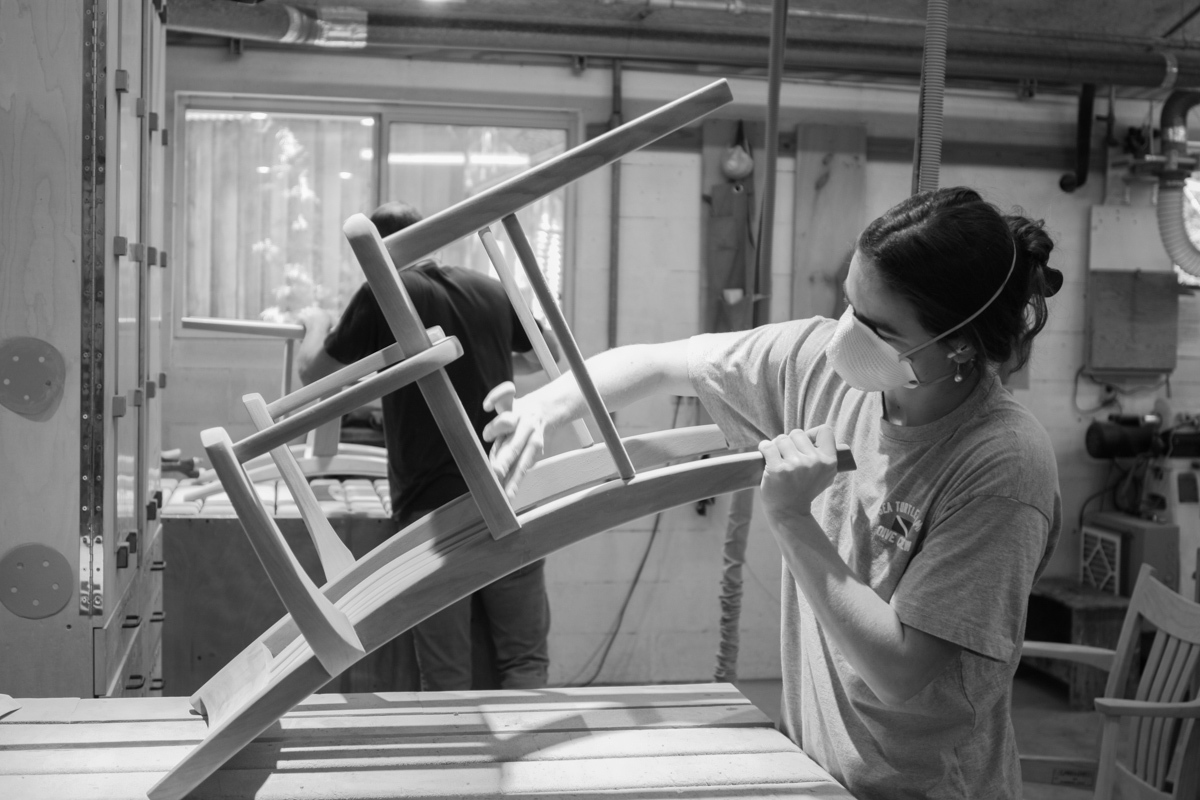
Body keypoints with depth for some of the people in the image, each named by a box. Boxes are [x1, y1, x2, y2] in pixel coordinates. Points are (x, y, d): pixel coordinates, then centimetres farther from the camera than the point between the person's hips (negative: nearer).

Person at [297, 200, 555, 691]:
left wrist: (316, 325, 27)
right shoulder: (491, 291, 9)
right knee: (525, 659, 11)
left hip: (432, 505, -3)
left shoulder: (382, 296, -3)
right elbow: (550, 357, 25)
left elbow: (313, 374, 8)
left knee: (446, 679, 5)